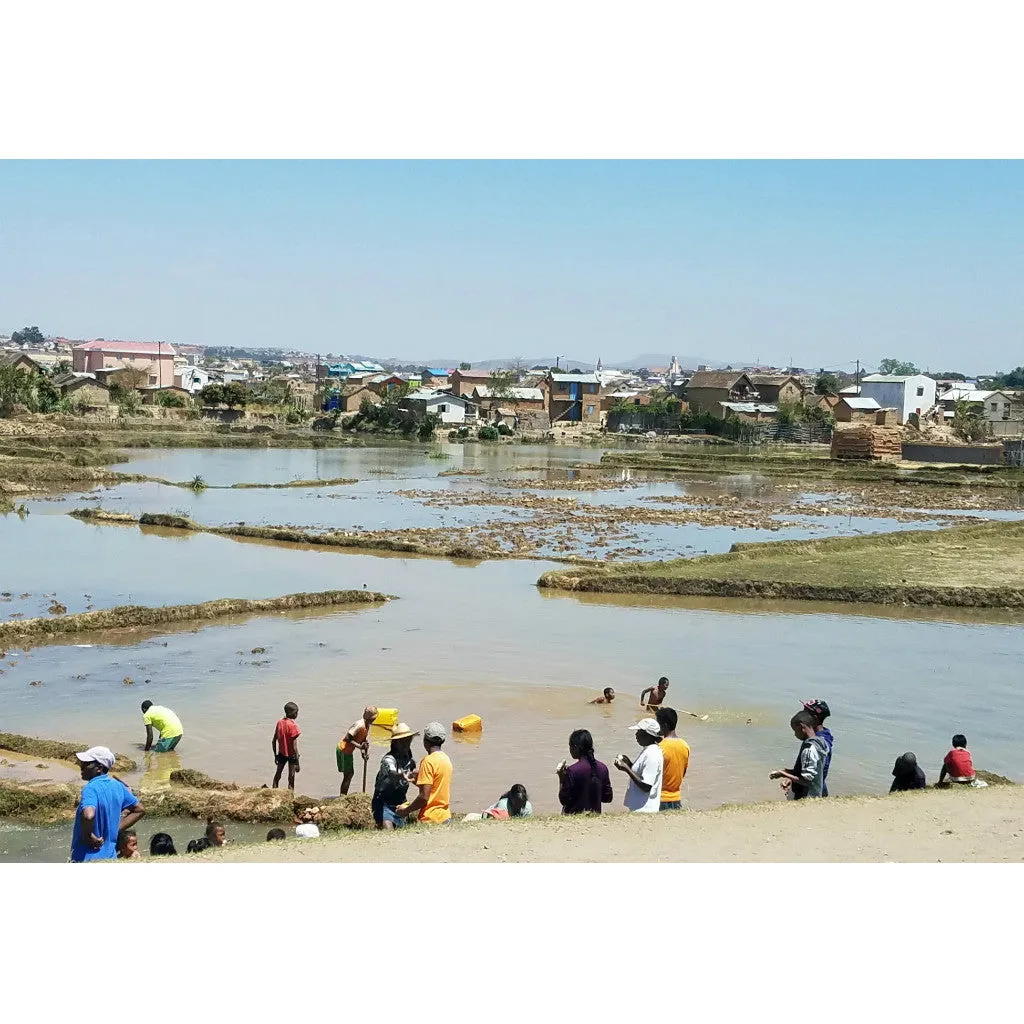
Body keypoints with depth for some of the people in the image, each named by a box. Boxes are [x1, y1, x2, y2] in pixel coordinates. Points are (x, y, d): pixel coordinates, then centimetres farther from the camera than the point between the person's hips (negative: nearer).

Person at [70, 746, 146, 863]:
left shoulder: (90, 789, -19)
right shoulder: (117, 786, 5)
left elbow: (88, 815, -39)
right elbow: (139, 810, 16)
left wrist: (87, 835, -21)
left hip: (86, 858, -8)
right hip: (110, 856, 8)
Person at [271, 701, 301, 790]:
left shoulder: (279, 723, -2)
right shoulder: (293, 726, -21)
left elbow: (273, 741, 5)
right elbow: (294, 746, -21)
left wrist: (275, 756, 16)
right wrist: (297, 763, -17)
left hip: (281, 754, 6)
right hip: (291, 755, -6)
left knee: (277, 775, 20)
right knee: (291, 778, 3)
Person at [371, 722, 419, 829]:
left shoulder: (410, 759, 2)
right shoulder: (389, 759, -20)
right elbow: (392, 774, -44)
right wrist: (403, 776, -62)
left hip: (400, 803, 7)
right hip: (384, 803, -7)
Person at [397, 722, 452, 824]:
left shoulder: (428, 761, -14)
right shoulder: (446, 758, 11)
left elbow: (424, 797, -18)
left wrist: (406, 811, -6)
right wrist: (416, 779, 23)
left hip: (431, 819, -8)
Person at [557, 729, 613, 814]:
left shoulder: (572, 770, -16)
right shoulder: (602, 767, 1)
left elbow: (564, 800, -12)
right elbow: (608, 798, 7)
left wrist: (561, 778, -7)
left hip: (574, 815, -6)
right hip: (595, 815, 6)